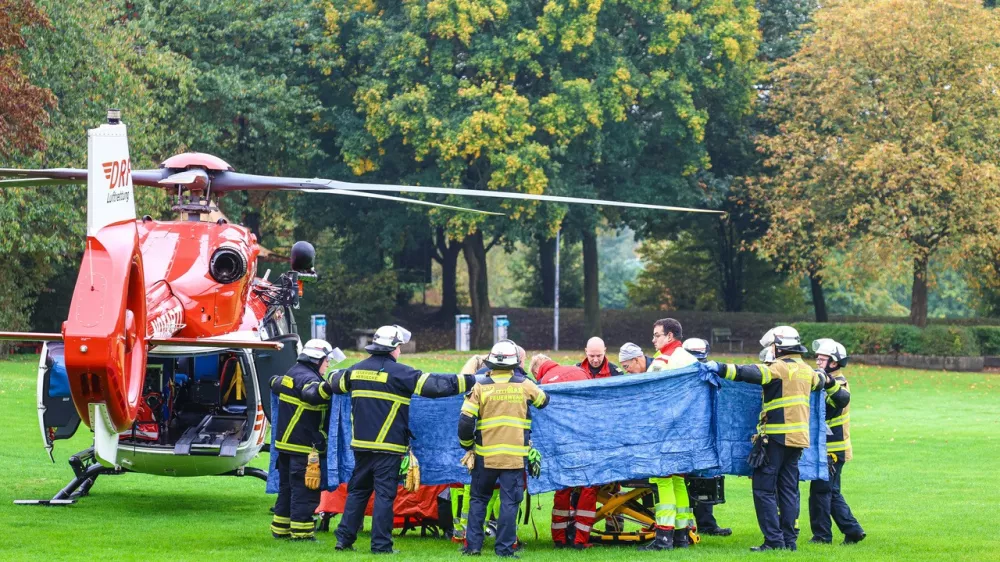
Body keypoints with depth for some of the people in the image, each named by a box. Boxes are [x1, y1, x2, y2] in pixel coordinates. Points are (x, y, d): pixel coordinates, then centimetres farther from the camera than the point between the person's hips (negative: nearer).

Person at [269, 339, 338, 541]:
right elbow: (311, 393, -40)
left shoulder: (292, 374, 14)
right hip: (304, 446, -10)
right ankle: (301, 531, -5)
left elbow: (274, 383, 34)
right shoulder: (308, 377, -16)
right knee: (305, 490, -5)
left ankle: (280, 528, 23)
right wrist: (329, 386, -52)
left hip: (285, 441, 10)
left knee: (286, 487, 17)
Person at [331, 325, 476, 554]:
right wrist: (471, 380, -8)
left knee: (357, 490, 15)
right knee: (384, 494, -2)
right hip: (388, 447, -6)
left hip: (361, 444, 6)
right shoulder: (400, 372, -11)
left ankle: (344, 539, 15)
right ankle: (381, 544, -2)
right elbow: (435, 385, -15)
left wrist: (333, 376, 53)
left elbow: (336, 383, 28)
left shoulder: (357, 370, 8)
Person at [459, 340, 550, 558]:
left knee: (479, 499, 14)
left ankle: (473, 545, 11)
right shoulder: (524, 385, -1)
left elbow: (465, 421, -6)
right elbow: (544, 401, 20)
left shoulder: (480, 387, -4)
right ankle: (504, 548, 0)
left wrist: (467, 444, 11)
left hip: (485, 455, 0)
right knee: (509, 502, 3)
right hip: (515, 455, 0)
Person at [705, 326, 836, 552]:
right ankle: (789, 539, 11)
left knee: (764, 489, -4)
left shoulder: (778, 368, -11)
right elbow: (820, 381, 35)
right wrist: (823, 377, 58)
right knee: (788, 489, 12)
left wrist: (721, 369, -31)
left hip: (776, 437, -8)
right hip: (798, 438, 8)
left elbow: (752, 374, -26)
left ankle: (774, 540, -10)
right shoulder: (806, 370, 14)